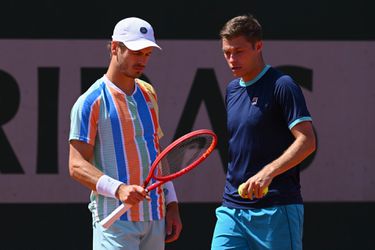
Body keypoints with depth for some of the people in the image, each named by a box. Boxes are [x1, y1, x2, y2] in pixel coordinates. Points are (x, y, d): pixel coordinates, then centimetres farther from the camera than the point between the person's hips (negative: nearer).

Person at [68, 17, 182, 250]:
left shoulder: (148, 94, 16)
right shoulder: (91, 102, -6)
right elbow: (77, 166, -12)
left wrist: (171, 204, 15)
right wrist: (119, 189, -28)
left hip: (155, 219, 7)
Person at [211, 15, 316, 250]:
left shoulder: (282, 86, -8)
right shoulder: (232, 89, 16)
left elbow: (307, 141, -16)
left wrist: (267, 173, -27)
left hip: (276, 210, -7)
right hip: (232, 209, 7)